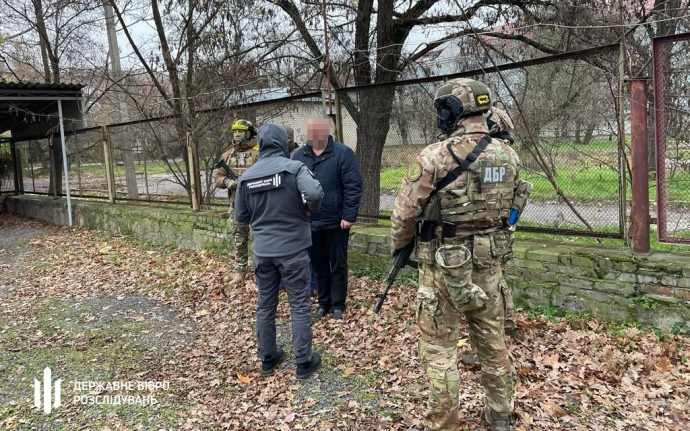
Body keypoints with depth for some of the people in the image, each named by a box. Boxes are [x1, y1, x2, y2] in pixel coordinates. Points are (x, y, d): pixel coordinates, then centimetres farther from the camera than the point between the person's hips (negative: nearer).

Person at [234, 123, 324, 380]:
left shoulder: (247, 176, 3)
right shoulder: (293, 167, -10)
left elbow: (240, 217, 9)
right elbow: (314, 193, -26)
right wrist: (310, 209, -6)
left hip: (262, 251, 4)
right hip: (292, 249, -4)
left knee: (265, 306, 15)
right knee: (300, 306, 7)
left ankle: (268, 360, 27)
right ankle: (304, 363, 14)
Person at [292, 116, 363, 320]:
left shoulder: (343, 153, -9)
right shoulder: (299, 155, 5)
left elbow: (353, 187, -12)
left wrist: (349, 216, -16)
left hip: (336, 222, -4)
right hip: (310, 222, 4)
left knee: (337, 265, 8)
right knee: (319, 265, 15)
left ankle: (337, 304, 21)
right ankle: (324, 302, 29)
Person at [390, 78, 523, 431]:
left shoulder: (434, 157, -18)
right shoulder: (508, 155, 0)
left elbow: (405, 213, -12)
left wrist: (398, 246, 7)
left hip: (445, 264, -5)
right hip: (489, 260, 6)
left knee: (439, 347, 7)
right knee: (492, 339, 19)